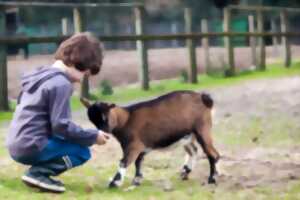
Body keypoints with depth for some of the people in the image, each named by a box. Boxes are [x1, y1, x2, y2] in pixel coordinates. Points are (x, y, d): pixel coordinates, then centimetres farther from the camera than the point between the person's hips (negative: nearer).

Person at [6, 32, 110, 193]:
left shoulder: (42, 75, 14)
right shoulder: (61, 83, -15)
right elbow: (61, 125, -18)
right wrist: (93, 136, -7)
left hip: (17, 144, 9)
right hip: (31, 146, -9)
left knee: (78, 143, 19)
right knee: (82, 152, -2)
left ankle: (39, 172, 5)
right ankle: (37, 173, -10)